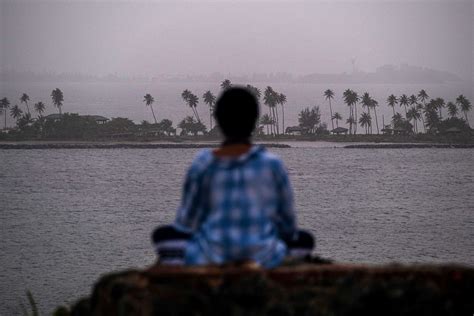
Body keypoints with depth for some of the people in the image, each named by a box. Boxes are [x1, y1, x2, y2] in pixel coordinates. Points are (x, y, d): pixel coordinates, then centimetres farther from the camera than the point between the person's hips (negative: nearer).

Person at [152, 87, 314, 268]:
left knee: (163, 234, 26)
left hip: (210, 258, 0)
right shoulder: (272, 164, -2)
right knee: (305, 239, 28)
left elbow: (186, 223, 2)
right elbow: (288, 224, 6)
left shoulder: (202, 166, -4)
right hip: (263, 258, 0)